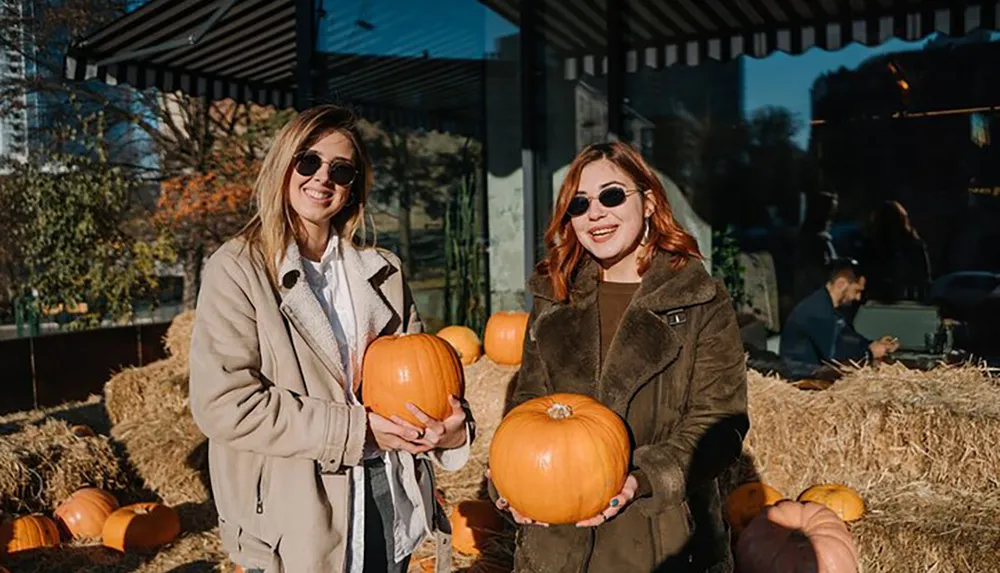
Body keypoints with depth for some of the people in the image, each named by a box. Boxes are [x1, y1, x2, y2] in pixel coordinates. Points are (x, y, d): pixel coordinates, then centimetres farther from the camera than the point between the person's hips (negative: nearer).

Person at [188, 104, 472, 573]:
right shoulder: (237, 270, -7)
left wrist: (453, 426, -13)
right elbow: (223, 402, -16)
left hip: (391, 503, 5)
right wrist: (352, 431, -19)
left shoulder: (381, 272, 7)